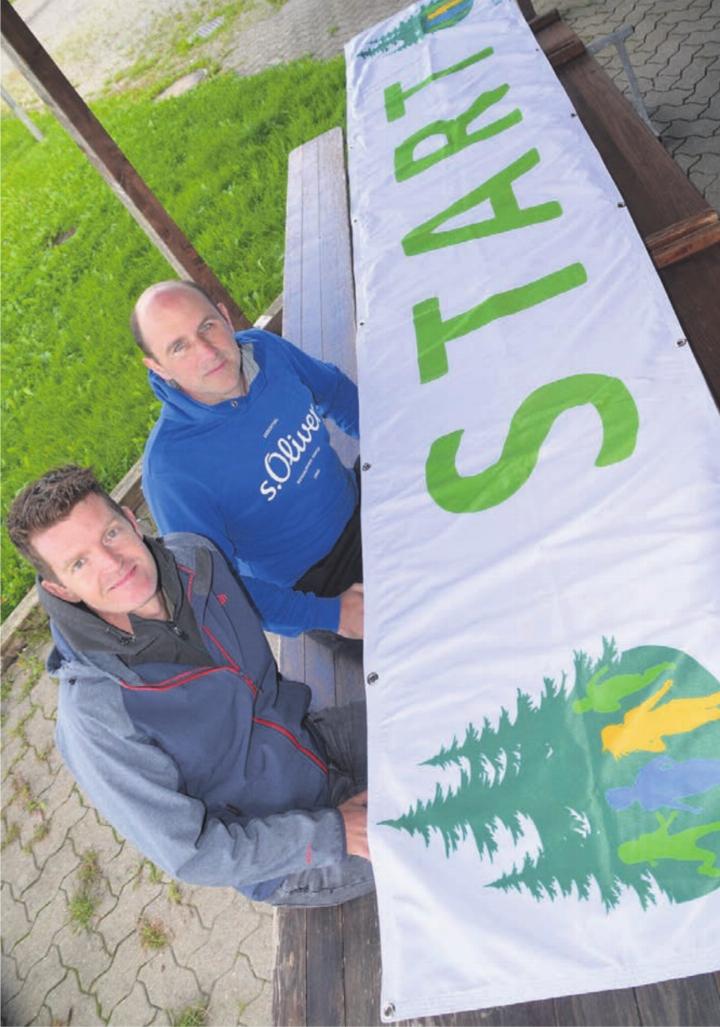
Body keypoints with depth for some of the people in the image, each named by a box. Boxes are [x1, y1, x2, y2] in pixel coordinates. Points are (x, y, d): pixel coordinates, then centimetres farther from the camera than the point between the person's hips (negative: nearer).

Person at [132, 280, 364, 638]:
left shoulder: (264, 348, -13)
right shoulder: (170, 465, -31)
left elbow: (335, 389, 9)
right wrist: (329, 615, -21)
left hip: (358, 505, 6)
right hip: (314, 583, -6)